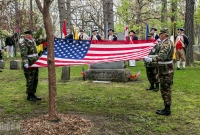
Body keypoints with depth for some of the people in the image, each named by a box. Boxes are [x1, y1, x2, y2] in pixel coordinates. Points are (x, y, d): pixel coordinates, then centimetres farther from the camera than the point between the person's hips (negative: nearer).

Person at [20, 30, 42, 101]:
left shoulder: (33, 41, 12)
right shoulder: (23, 44, -14)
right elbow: (24, 54, -26)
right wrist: (25, 63, -39)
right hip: (29, 65, -9)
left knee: (35, 80, 13)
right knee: (30, 81, -2)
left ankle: (33, 94, 25)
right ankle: (29, 96, 10)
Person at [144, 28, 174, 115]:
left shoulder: (167, 44, -19)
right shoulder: (165, 43, 14)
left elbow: (162, 56, -33)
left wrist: (151, 59, -42)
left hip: (166, 71, -10)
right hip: (164, 70, 10)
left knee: (166, 90, -3)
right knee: (164, 89, 15)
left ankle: (167, 110, 5)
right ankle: (166, 108, 23)